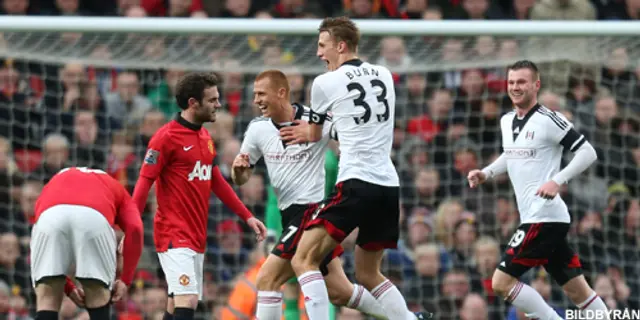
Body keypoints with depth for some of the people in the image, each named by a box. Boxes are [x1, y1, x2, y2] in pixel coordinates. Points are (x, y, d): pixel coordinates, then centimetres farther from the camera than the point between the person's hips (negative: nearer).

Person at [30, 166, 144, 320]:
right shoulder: (116, 189, 38)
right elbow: (134, 228, 15)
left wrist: (68, 288, 35)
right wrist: (126, 280, 17)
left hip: (49, 216, 1)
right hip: (95, 217, -1)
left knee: (47, 301, 7)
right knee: (99, 300, 14)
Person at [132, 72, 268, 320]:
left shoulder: (205, 137, 14)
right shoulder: (166, 137, -10)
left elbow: (217, 182, 23)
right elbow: (144, 183, -12)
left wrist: (247, 217, 22)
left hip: (197, 237, 8)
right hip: (174, 235, -8)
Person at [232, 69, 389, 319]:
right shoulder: (257, 128, 4)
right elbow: (241, 178, 10)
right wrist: (238, 169, -13)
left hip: (313, 208, -7)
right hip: (291, 213, 7)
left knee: (267, 279, -14)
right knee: (339, 292, 13)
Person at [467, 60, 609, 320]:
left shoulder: (548, 120, -11)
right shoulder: (507, 121, 13)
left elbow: (588, 152, -14)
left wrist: (557, 181, -24)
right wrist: (486, 173, 17)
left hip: (544, 217, -9)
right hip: (534, 218, 9)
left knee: (501, 282, -10)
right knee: (578, 292, 10)